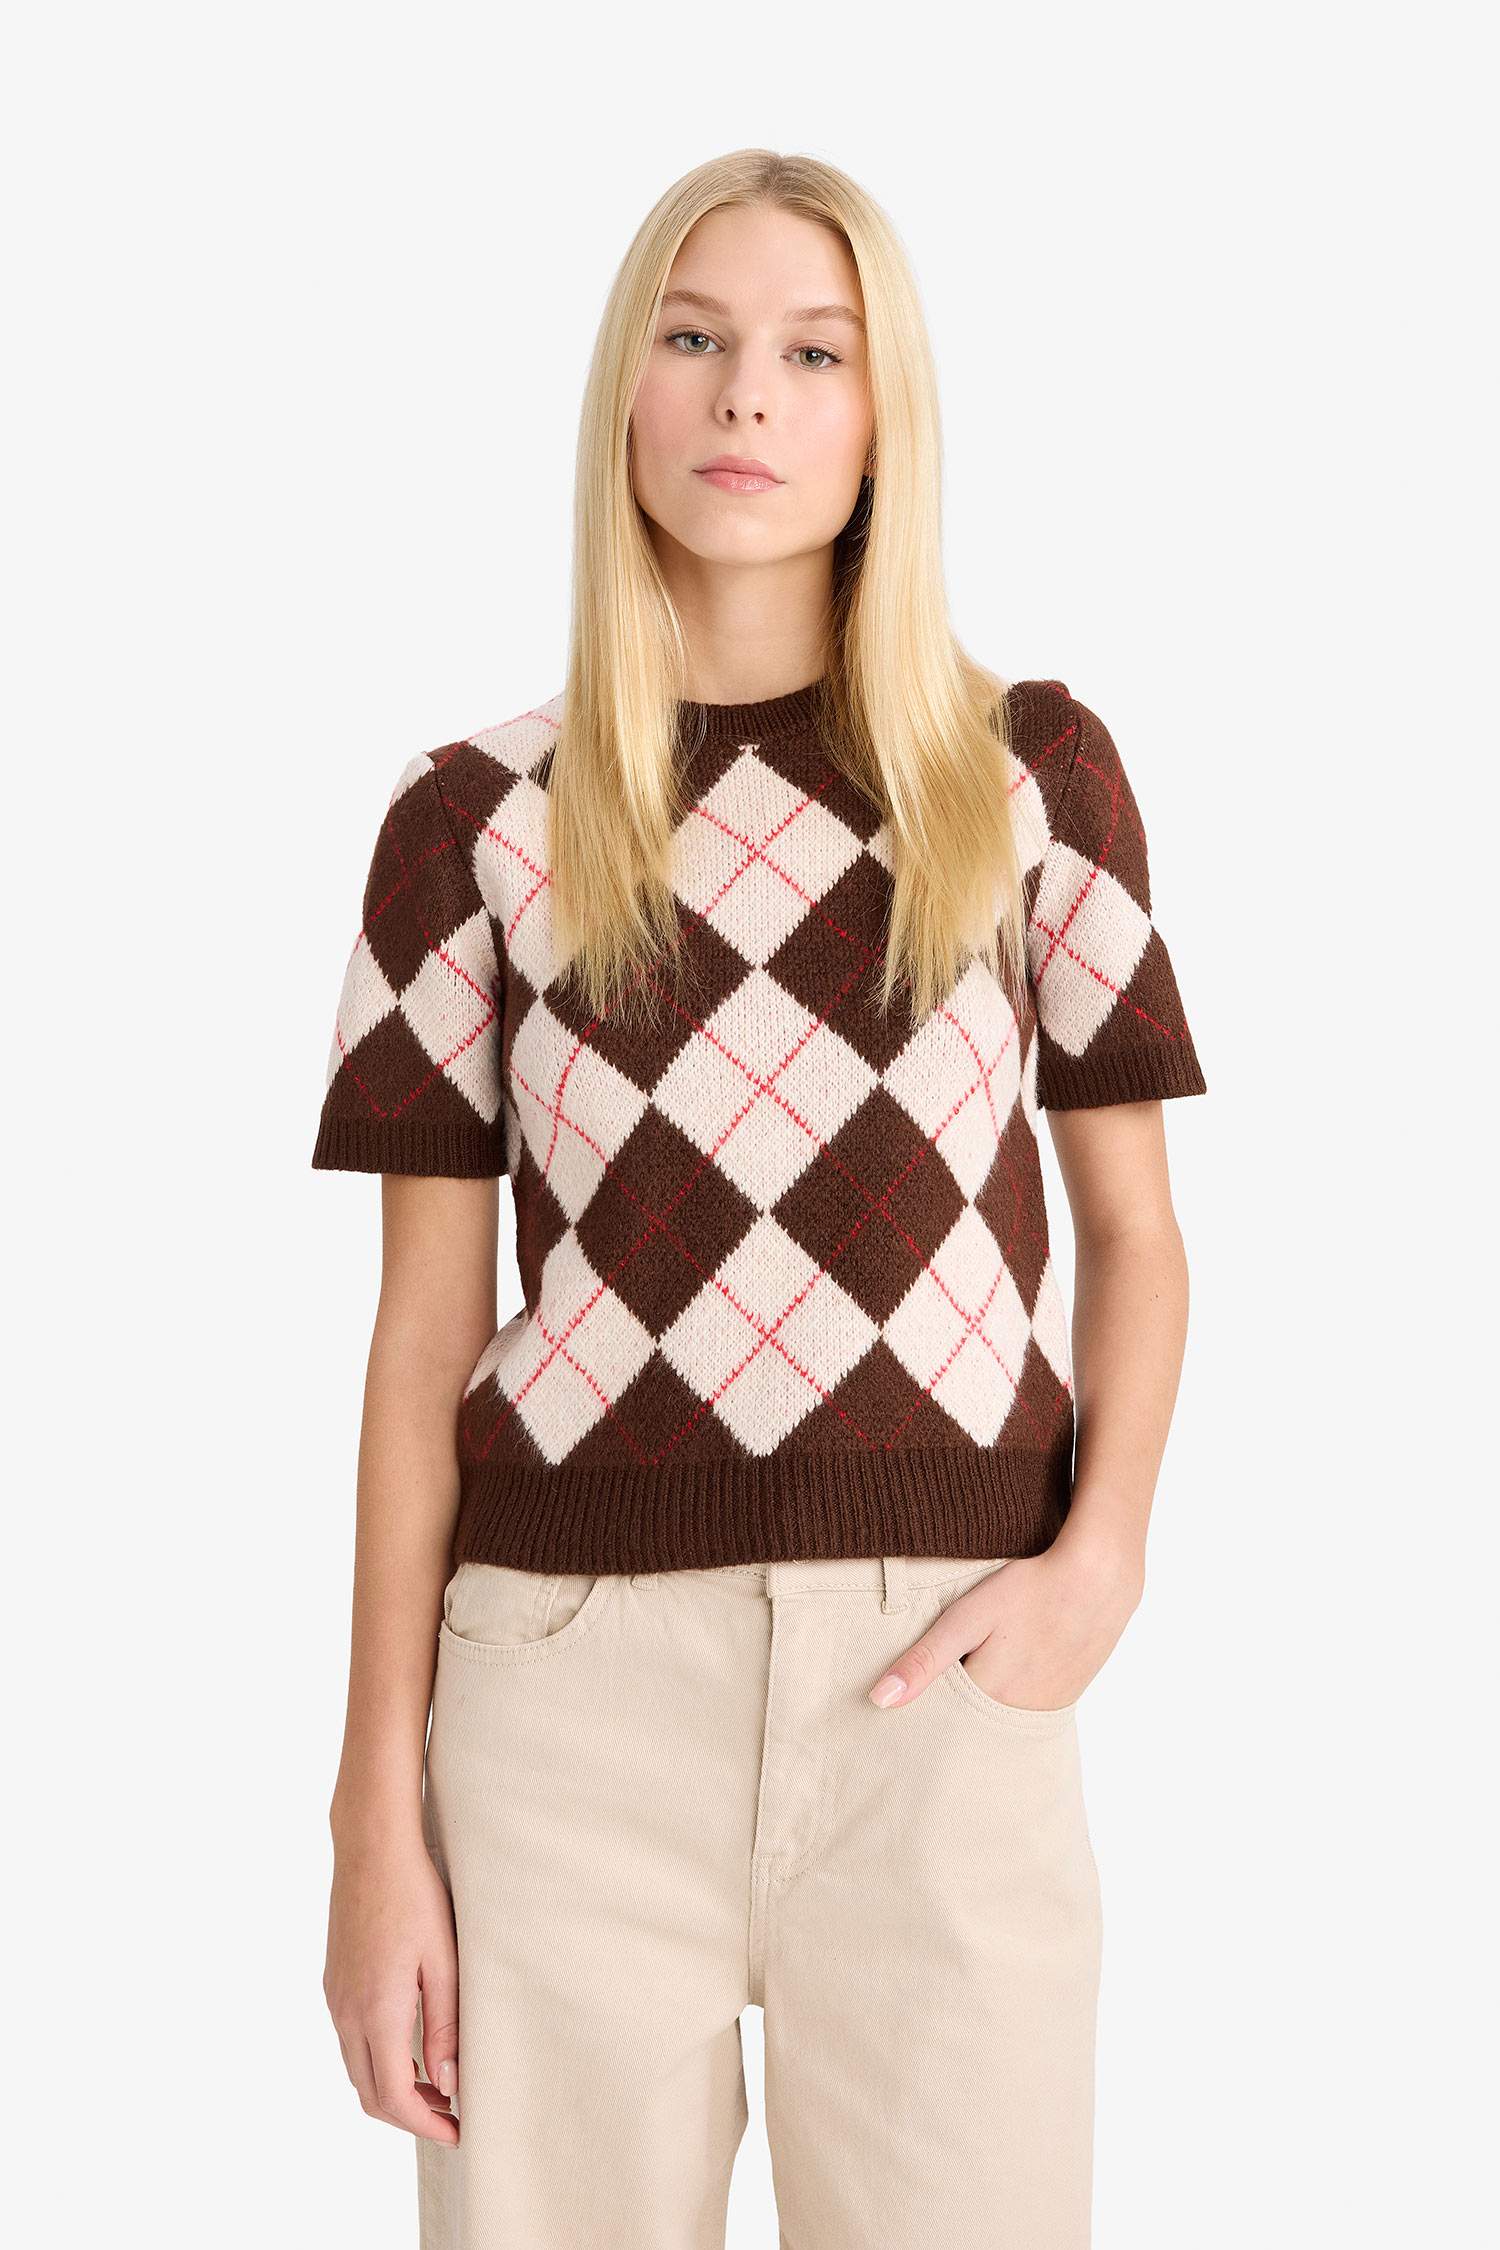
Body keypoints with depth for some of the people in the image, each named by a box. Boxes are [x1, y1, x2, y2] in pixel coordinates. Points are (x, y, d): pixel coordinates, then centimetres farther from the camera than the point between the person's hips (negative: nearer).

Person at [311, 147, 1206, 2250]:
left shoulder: (1031, 772, 6)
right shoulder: (478, 820, 5)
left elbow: (1133, 1230, 11)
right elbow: (425, 1327, 5)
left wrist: (1102, 1550, -8)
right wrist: (379, 1815, 1)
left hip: (936, 1675, 0)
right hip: (569, 1676, 0)